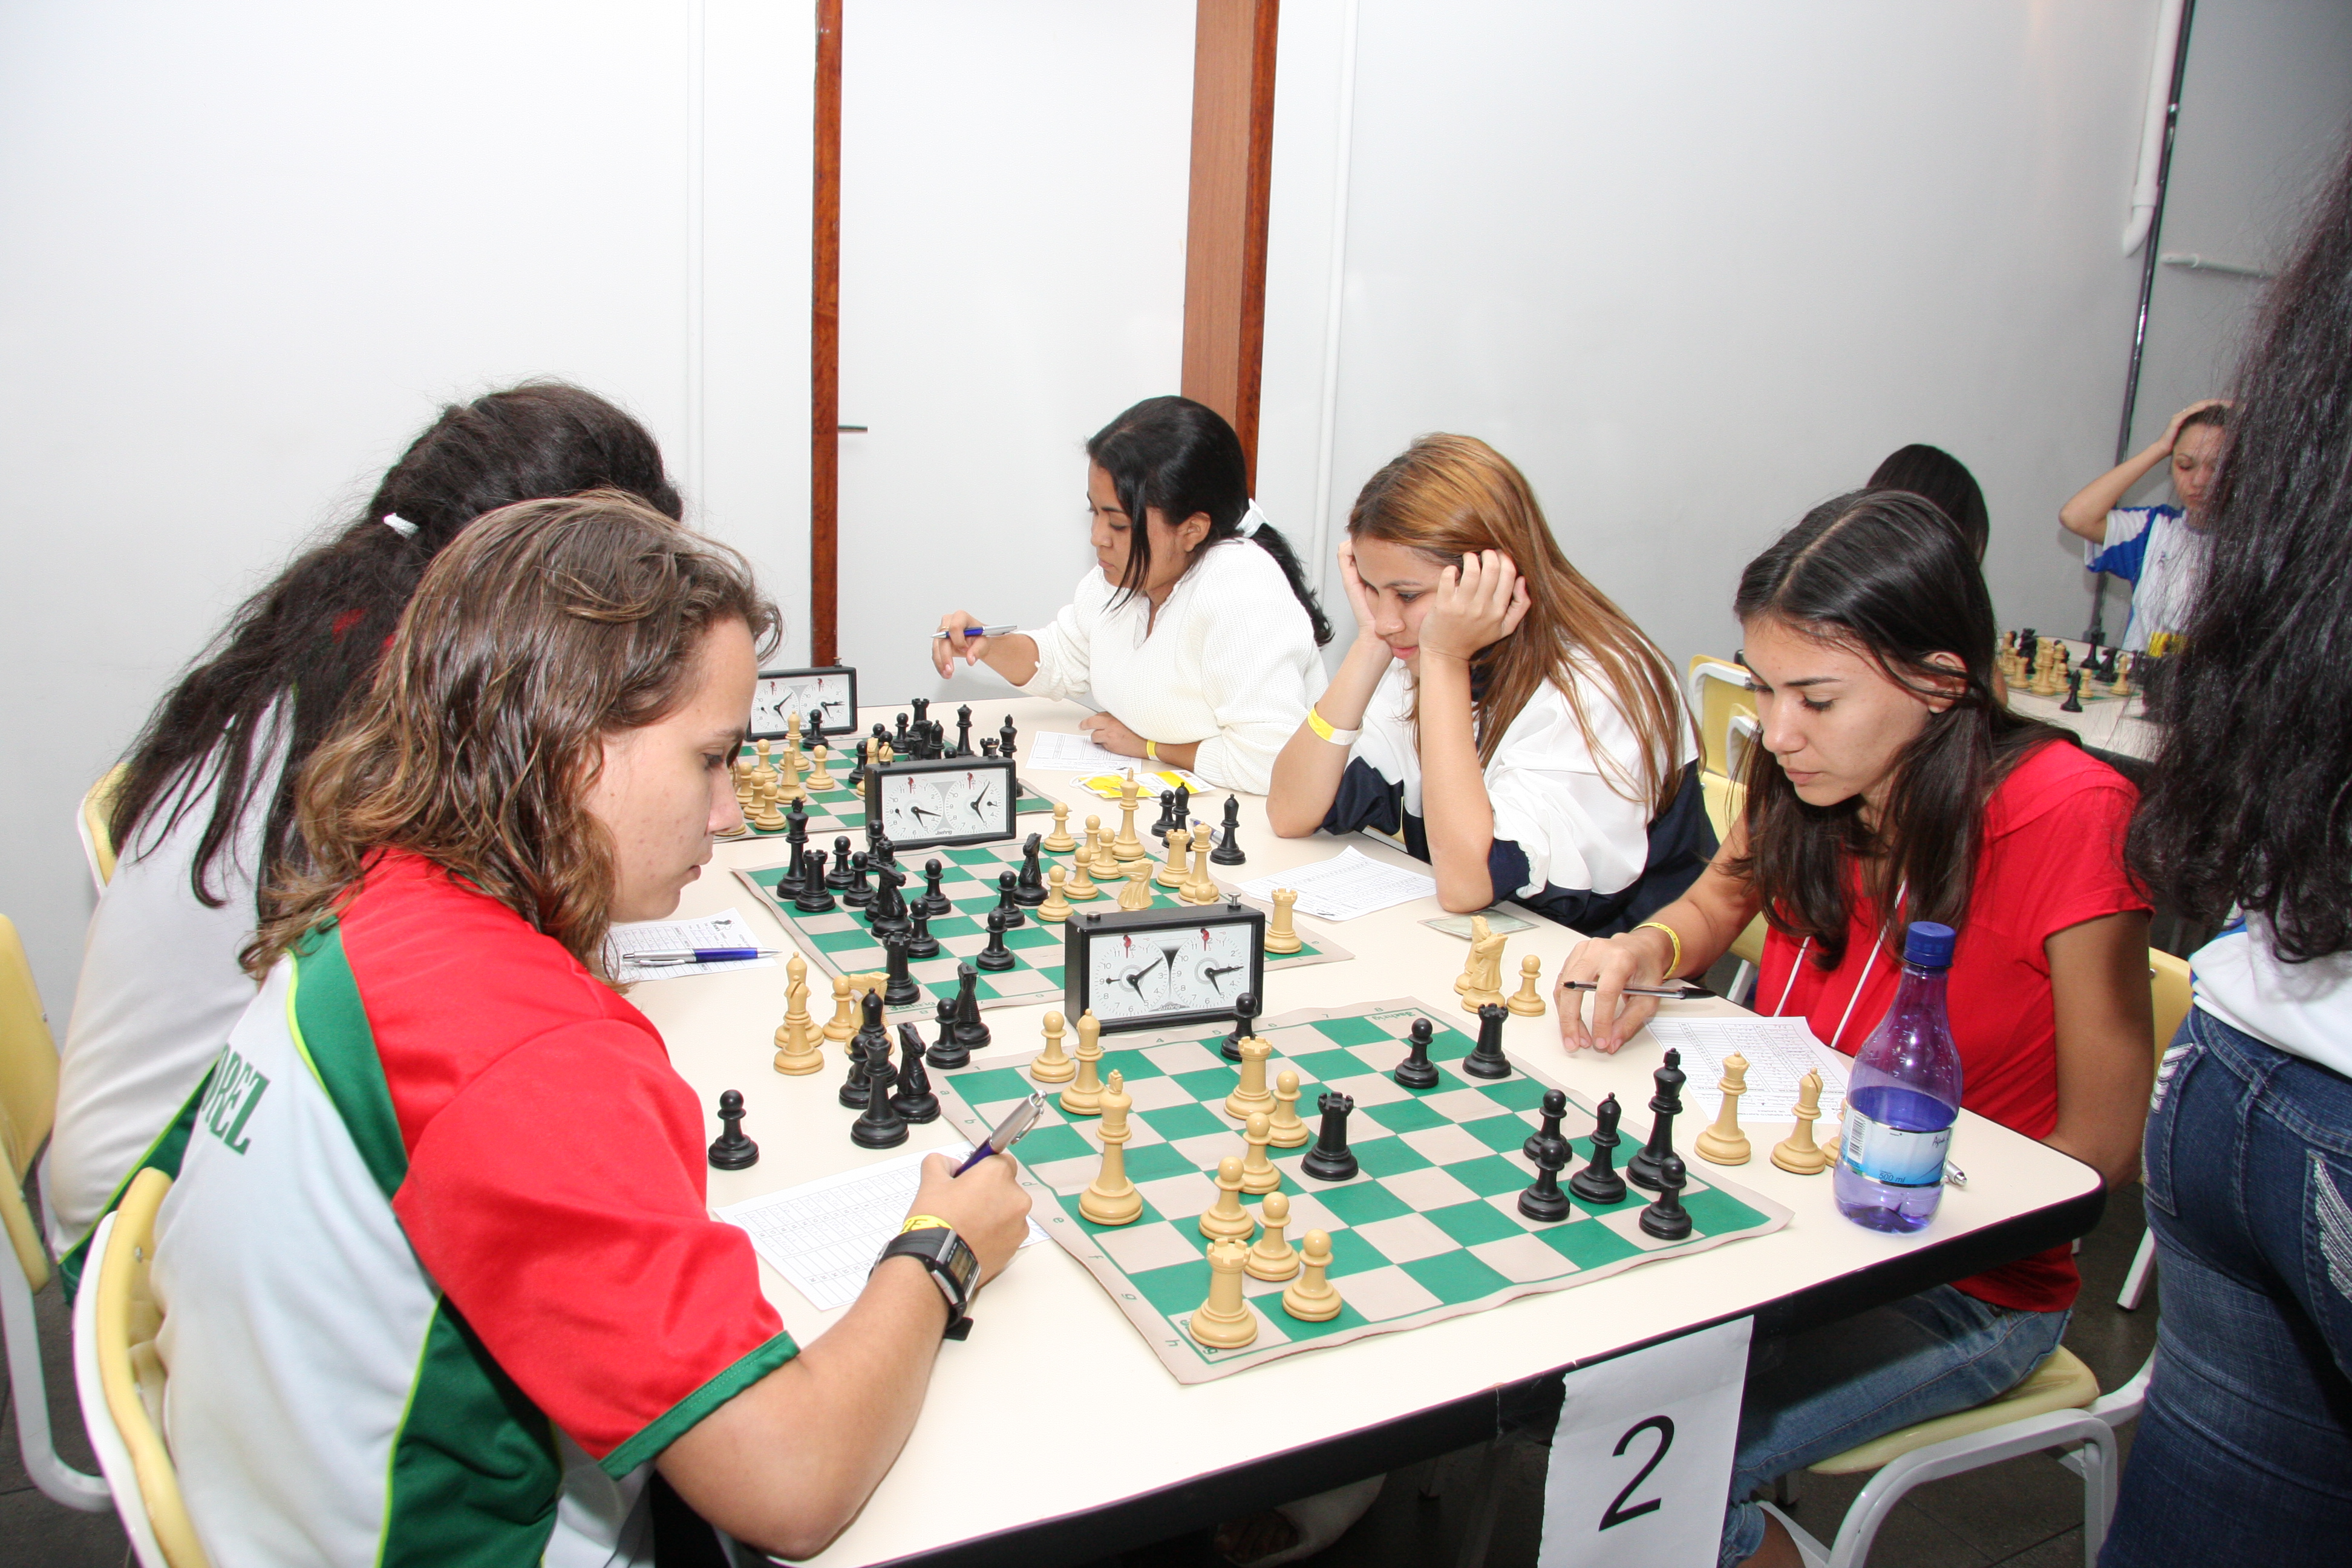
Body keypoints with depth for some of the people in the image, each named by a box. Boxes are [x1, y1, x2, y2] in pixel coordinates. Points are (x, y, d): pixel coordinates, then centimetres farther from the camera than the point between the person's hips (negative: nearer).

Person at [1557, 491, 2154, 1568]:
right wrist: (1647, 951, -8)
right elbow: (1721, 898, 15)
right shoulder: (1812, 781, -6)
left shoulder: (2062, 813, -22)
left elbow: (2099, 1147, -16)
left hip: (1962, 1280, -5)